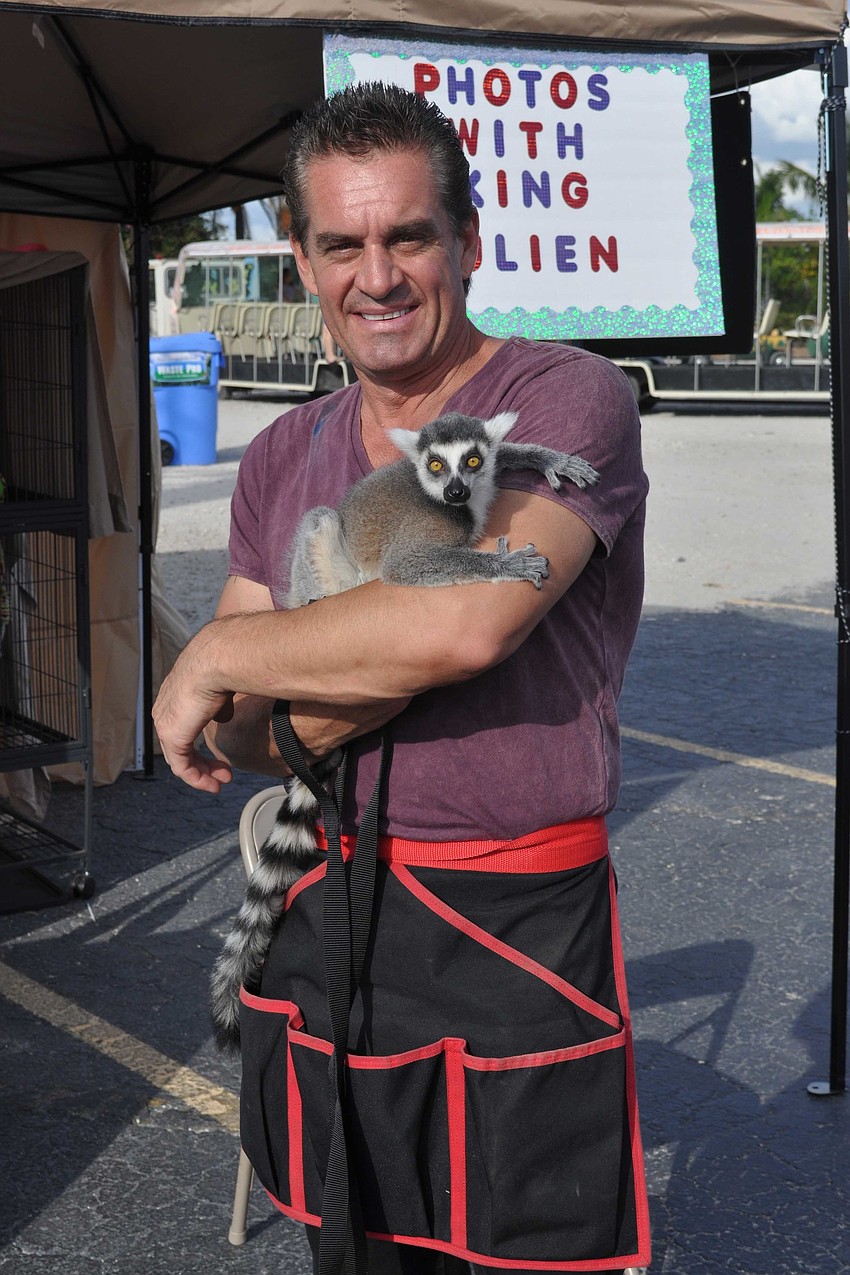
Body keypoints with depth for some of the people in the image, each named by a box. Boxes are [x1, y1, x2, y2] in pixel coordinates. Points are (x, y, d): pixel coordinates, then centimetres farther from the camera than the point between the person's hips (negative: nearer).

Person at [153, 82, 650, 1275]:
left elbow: (465, 623, -25)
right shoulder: (282, 460, 11)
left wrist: (220, 652, -12)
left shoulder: (568, 396, -8)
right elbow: (243, 740, 7)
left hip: (515, 936, -5)